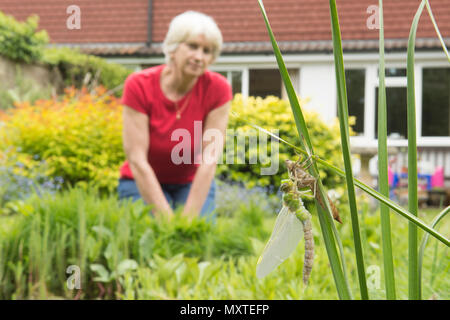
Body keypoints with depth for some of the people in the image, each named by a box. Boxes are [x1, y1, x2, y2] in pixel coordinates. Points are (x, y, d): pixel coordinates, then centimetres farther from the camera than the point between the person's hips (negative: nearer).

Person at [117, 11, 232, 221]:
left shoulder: (217, 89, -18)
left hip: (193, 184, 1)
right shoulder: (139, 86, -22)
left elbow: (209, 160, -20)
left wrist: (189, 218, -27)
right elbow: (137, 161, -24)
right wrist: (167, 219, -28)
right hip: (143, 184, -1)